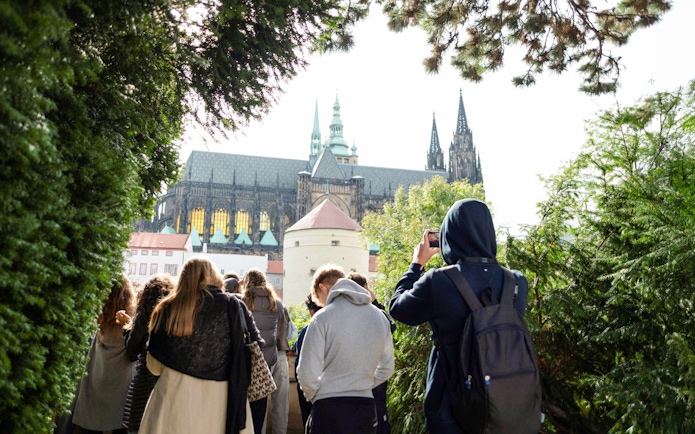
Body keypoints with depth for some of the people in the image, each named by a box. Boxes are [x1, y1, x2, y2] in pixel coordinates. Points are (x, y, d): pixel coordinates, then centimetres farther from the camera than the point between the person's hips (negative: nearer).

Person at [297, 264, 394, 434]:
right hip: (366, 408, 5)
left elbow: (307, 374, -11)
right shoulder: (380, 317, 4)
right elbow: (386, 369, 12)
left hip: (330, 409, -5)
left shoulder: (323, 317, -11)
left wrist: (315, 397, 6)